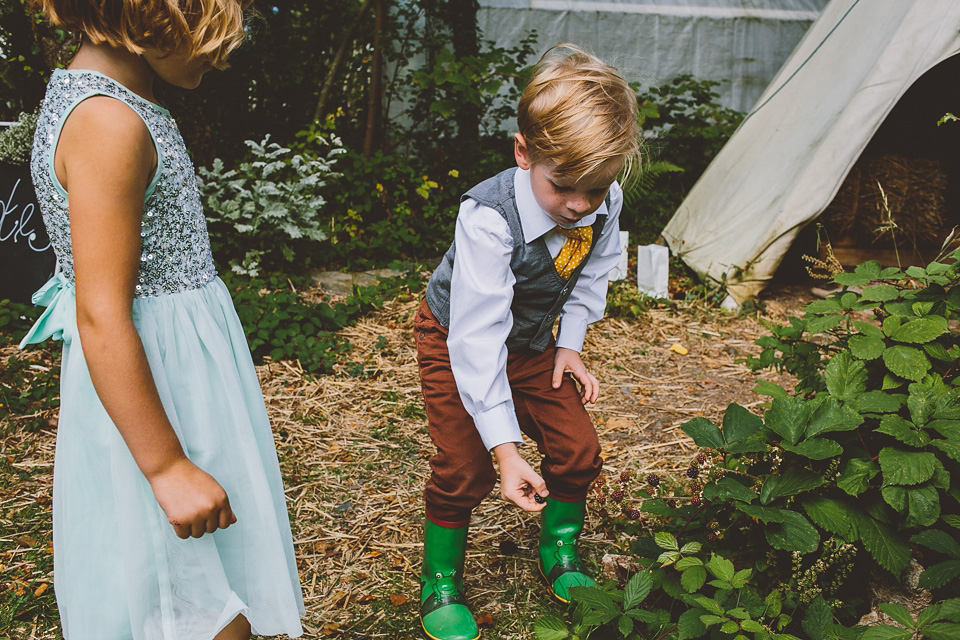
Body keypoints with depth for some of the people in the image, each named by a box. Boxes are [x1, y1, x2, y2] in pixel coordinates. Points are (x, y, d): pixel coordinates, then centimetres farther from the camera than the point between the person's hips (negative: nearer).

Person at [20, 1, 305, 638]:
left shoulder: (92, 95, 10)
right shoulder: (108, 125, -22)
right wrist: (168, 467, -22)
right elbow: (101, 318, -25)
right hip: (154, 384, -10)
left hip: (185, 362, 10)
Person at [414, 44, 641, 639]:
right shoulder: (489, 220, -39)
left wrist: (570, 343, -2)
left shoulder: (604, 201, -20)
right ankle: (440, 580, 15)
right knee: (466, 467, -11)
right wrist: (506, 448, -41)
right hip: (457, 341, -5)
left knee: (578, 448, 2)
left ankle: (561, 555, 29)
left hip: (532, 343, 5)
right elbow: (478, 340, -39)